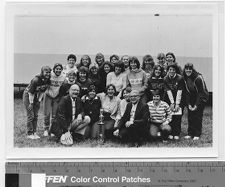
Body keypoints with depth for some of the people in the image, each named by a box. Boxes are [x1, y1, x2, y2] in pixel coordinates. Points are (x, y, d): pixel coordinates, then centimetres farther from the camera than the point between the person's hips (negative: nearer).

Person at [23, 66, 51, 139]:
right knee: (30, 115, -6)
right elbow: (31, 92, -23)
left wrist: (39, 101, 2)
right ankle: (29, 134, 0)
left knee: (35, 115, 8)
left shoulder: (48, 81, -10)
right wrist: (31, 103, -19)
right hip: (27, 95, -7)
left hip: (35, 96, 7)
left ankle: (34, 132, 15)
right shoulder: (36, 80, -30)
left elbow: (42, 91, 4)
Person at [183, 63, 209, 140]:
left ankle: (197, 135, 0)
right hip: (191, 98, 5)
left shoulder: (198, 78, -23)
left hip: (201, 98, -5)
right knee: (190, 115, 0)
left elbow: (201, 92, -20)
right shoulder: (185, 78, -6)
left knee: (198, 116, -7)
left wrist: (196, 105, -21)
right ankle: (190, 133, 7)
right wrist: (188, 104, -9)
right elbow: (186, 92, -1)